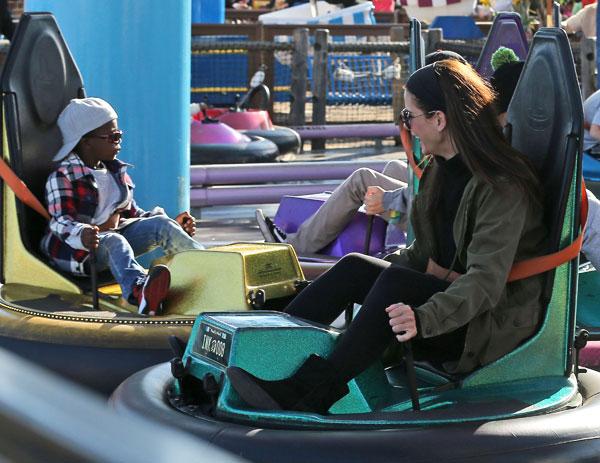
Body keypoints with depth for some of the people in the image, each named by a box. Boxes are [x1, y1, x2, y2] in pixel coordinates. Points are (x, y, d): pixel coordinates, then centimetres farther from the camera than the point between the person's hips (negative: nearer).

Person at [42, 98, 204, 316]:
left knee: (161, 224, -12)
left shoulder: (116, 171, 17)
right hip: (76, 249, -8)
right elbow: (60, 221, -19)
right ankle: (139, 292, -73)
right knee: (113, 241, -39)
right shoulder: (62, 177, -7)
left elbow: (131, 212, 22)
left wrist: (172, 225, 10)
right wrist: (81, 234, -42)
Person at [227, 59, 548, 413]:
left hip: (497, 322, -8)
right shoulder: (440, 170, 10)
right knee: (354, 268, -12)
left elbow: (486, 281, -28)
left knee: (396, 282, -32)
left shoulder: (503, 186, -19)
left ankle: (309, 394, -37)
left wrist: (425, 318, -42)